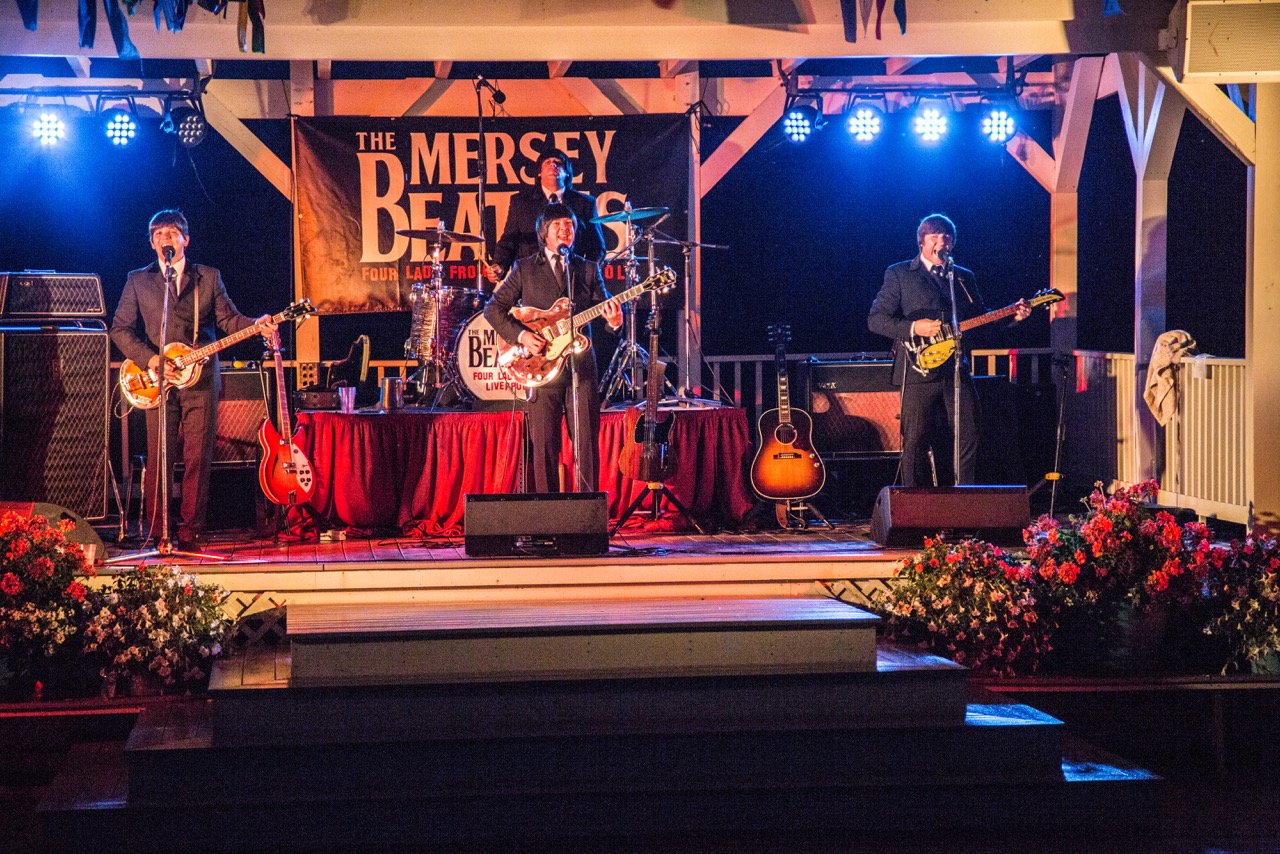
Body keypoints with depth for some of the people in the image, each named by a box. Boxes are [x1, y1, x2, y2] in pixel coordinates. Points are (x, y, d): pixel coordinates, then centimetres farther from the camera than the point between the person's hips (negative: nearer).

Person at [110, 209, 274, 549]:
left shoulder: (208, 277, 13)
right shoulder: (138, 280, 10)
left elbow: (228, 318, 7)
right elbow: (120, 329, 5)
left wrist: (255, 326, -14)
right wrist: (151, 360, -8)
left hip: (201, 380, 0)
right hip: (159, 382, 0)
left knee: (198, 460, -2)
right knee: (159, 461, -3)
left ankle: (190, 532, 2)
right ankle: (156, 532, 3)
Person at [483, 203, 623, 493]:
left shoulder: (588, 269, 12)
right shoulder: (524, 269, 7)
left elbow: (604, 308, 8)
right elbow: (494, 308, 6)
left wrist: (613, 320, -16)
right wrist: (520, 335, -8)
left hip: (581, 366, 1)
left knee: (587, 441, -2)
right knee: (544, 444, -2)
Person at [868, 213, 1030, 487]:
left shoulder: (965, 277, 18)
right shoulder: (899, 274, 3)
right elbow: (875, 319, -3)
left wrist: (1012, 316, 3)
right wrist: (913, 328, -16)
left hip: (957, 370, 4)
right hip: (919, 370, -4)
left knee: (969, 439, 1)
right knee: (916, 443, -4)